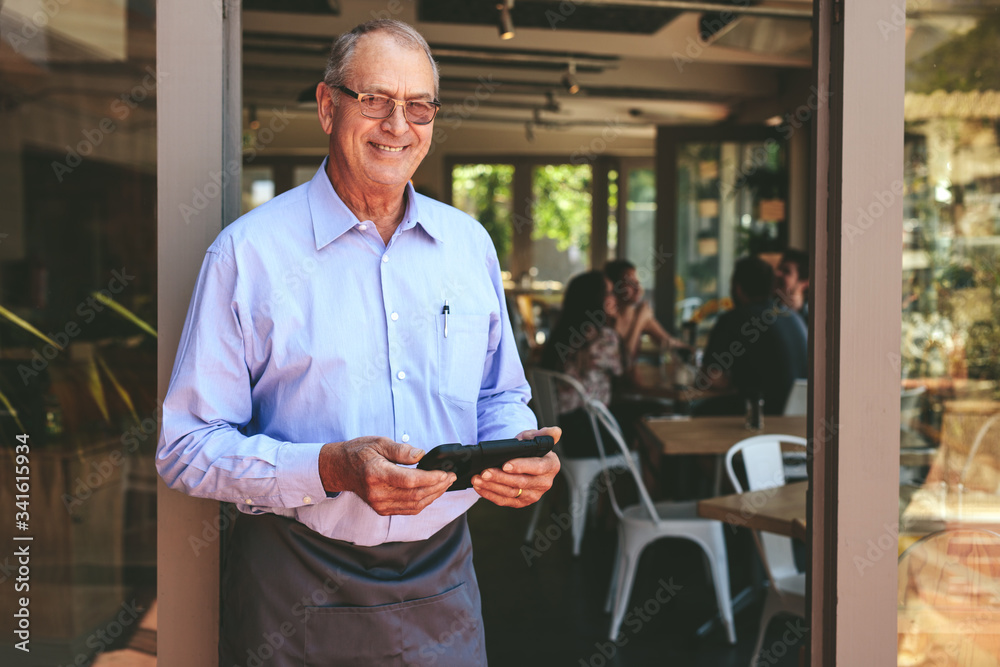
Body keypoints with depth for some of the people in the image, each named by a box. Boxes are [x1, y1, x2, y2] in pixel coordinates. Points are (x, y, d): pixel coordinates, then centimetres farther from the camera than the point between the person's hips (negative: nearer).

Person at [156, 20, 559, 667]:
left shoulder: (470, 243, 6)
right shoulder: (248, 252, -9)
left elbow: (500, 396, 16)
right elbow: (186, 448, -11)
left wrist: (522, 449, -7)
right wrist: (330, 469, -25)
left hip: (443, 583, 4)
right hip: (296, 594, -4)